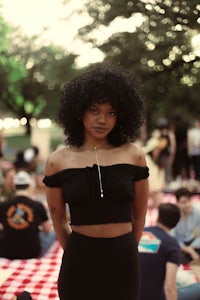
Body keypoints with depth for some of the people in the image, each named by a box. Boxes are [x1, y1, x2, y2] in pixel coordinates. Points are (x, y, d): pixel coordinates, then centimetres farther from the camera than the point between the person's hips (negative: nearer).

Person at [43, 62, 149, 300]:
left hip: (123, 262, 1)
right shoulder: (58, 161, -1)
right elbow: (58, 220, 9)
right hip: (79, 261, 0)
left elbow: (139, 216, 8)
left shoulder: (134, 156, -1)